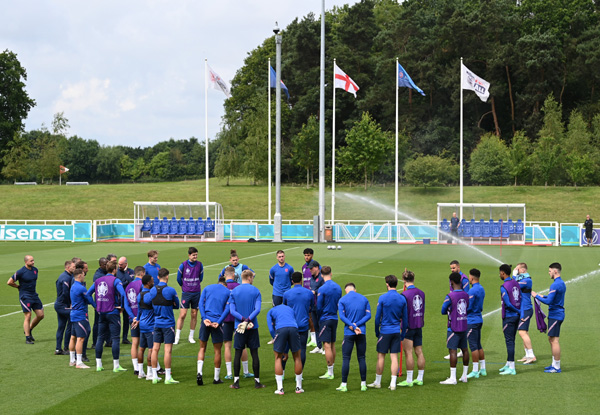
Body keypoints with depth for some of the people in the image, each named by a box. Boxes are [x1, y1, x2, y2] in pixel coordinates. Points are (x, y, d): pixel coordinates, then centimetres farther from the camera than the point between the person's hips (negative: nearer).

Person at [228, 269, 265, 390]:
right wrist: (248, 319, -16)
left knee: (238, 354, 5)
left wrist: (242, 319, -12)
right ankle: (257, 381, 7)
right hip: (253, 327, -1)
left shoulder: (234, 291, 3)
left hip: (239, 326, 1)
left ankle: (236, 382, 4)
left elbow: (232, 310, -6)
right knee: (254, 354, 5)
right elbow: (257, 309, -12)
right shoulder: (255, 291, 0)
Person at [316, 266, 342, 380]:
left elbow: (318, 307, -10)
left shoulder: (322, 289, -15)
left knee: (327, 345, -4)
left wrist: (319, 318, 6)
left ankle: (329, 373, -3)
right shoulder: (338, 287, 5)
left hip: (325, 319, -7)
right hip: (335, 318, 7)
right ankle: (331, 370, 19)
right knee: (332, 345, 13)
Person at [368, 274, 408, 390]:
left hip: (385, 331, -3)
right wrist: (403, 333, 18)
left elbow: (377, 317, -4)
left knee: (381, 356, 6)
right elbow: (405, 318, 8)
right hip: (397, 331, 3)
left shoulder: (383, 298, -9)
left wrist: (377, 331, 9)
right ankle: (393, 383, 3)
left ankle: (377, 382, 14)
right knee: (394, 357, 4)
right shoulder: (402, 299, 2)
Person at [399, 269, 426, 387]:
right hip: (419, 325, 7)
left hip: (408, 326, -7)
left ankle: (409, 380, -1)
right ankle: (420, 378, 16)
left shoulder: (405, 294, -16)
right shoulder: (421, 293, 4)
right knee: (419, 352, 10)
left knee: (408, 353, -2)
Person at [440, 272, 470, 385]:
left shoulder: (450, 296, -15)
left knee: (453, 350, -6)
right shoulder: (465, 295, 4)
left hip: (453, 328, -7)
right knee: (464, 349, 12)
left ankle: (452, 378, -9)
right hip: (464, 327, 7)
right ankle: (464, 376, 19)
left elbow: (443, 311, -6)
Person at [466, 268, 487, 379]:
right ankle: (483, 369, 20)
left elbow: (468, 307, -19)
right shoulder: (481, 289, 10)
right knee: (478, 345, 16)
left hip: (471, 321, -9)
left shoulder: (472, 291, -19)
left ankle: (475, 371, -3)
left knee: (473, 346, -5)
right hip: (479, 319, 9)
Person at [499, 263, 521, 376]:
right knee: (511, 341, 16)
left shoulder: (504, 287, -17)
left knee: (509, 341, -5)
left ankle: (511, 368, -4)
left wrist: (518, 311, -8)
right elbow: (520, 299, 11)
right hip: (517, 316, 8)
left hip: (508, 317, -8)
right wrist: (519, 311, 12)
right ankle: (508, 364, 26)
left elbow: (508, 304, -20)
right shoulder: (516, 284, 8)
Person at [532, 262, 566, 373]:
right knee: (551, 339, 16)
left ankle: (557, 367, -5)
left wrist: (536, 296, -10)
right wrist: (543, 296, 18)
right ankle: (554, 364, 21)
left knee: (554, 340, -7)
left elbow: (548, 301, -22)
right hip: (559, 314, 10)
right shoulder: (562, 283, 14)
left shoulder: (555, 285, -18)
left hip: (555, 315, -10)